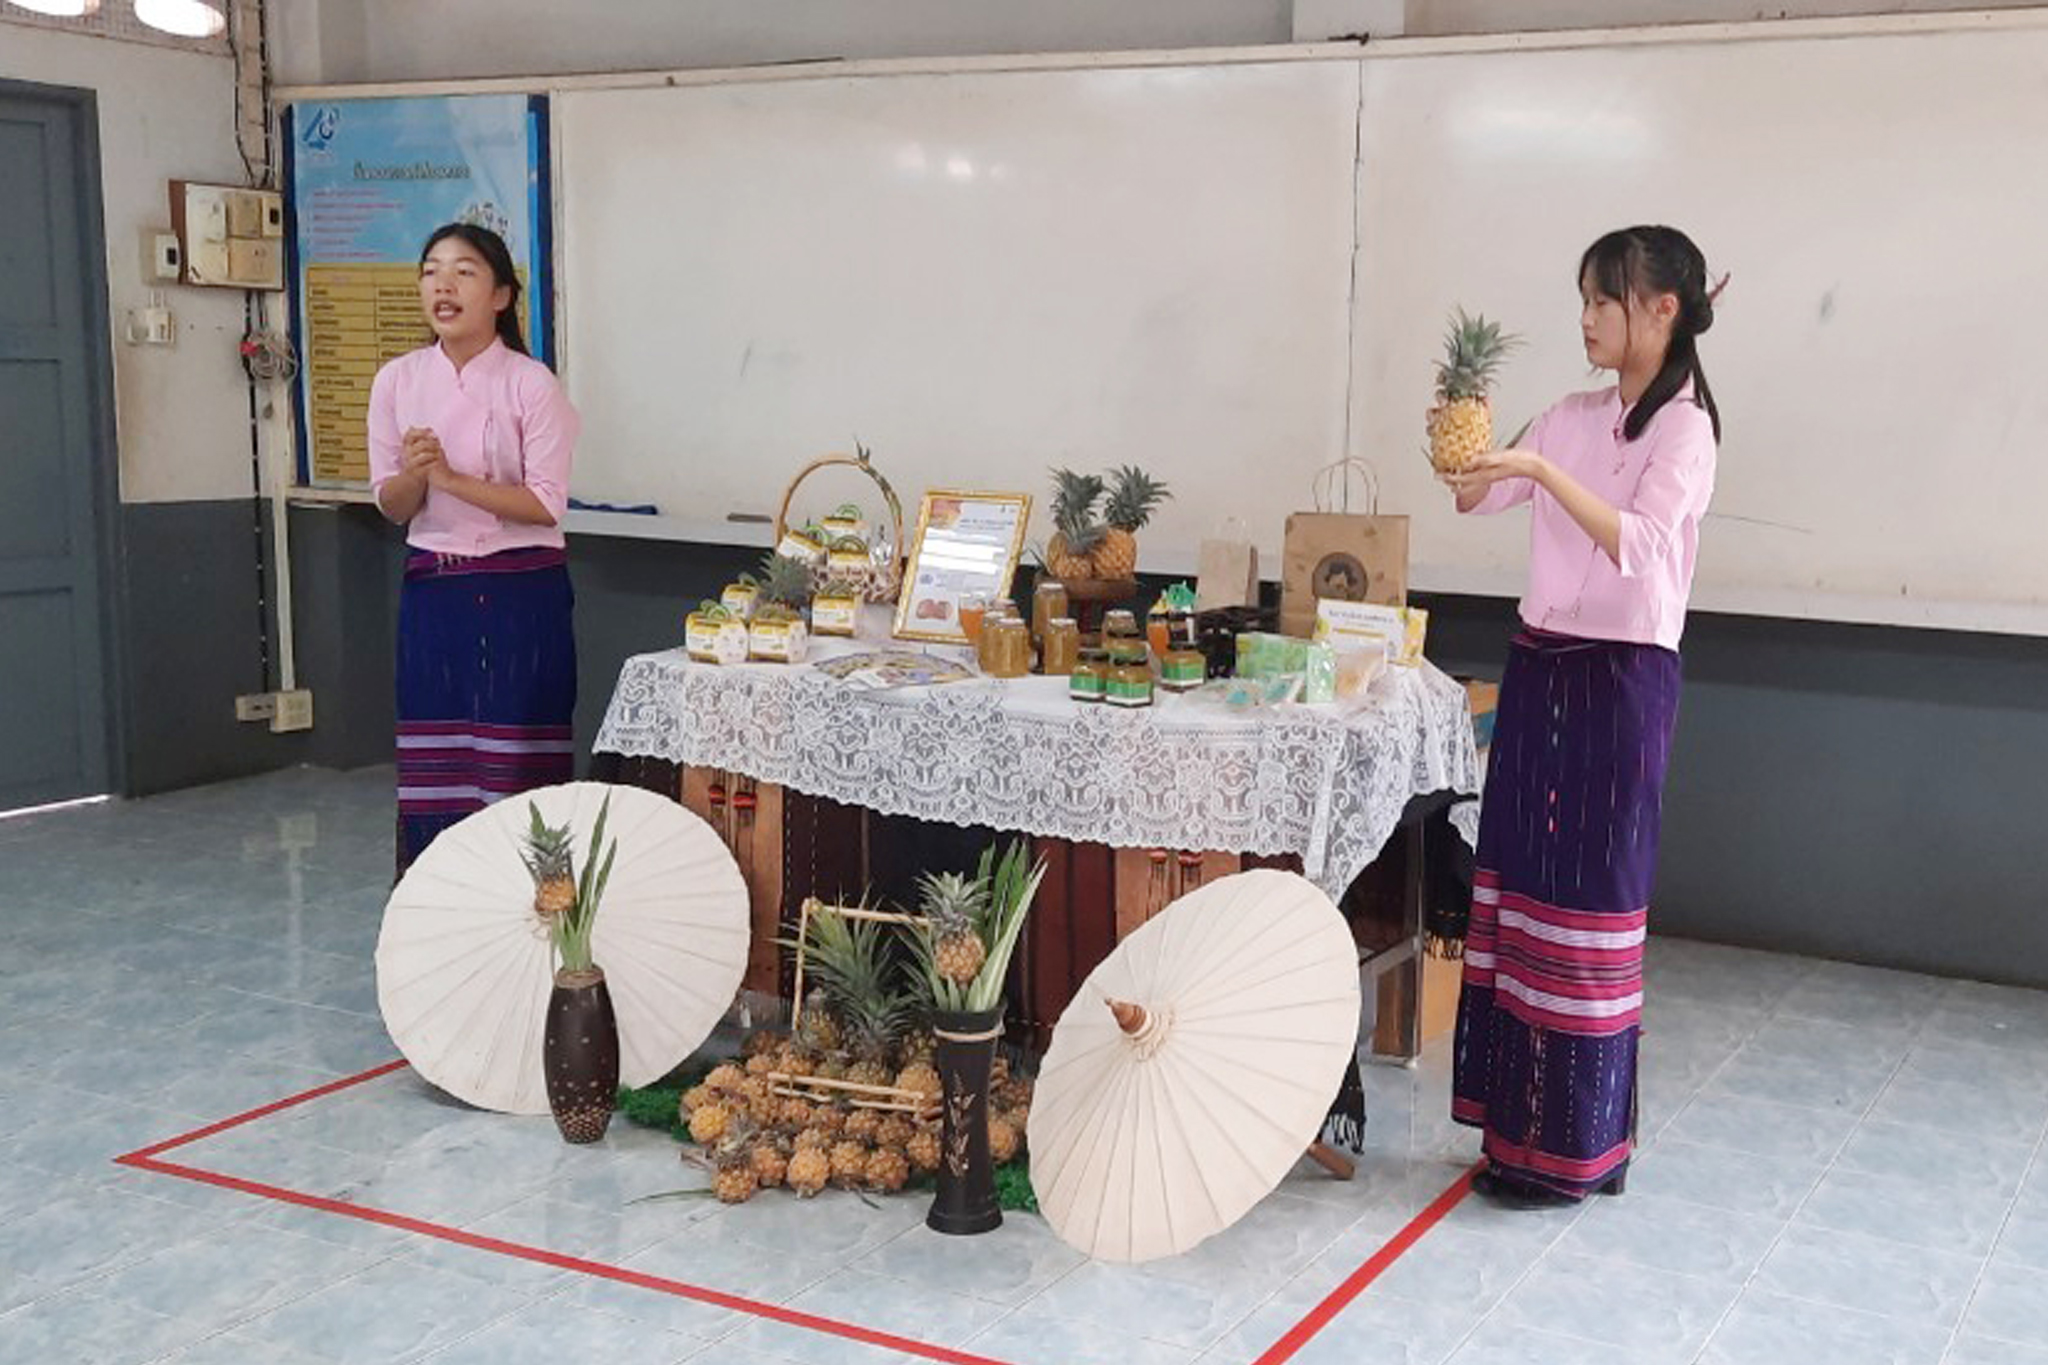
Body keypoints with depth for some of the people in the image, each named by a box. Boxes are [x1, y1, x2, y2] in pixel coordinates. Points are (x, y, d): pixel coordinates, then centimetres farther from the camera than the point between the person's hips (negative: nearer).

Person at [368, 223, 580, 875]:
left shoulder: (531, 385, -8)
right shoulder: (398, 381, 3)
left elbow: (545, 504, -11)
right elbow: (390, 506, 6)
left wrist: (450, 476, -18)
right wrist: (414, 473, -16)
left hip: (521, 594, -3)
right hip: (432, 590, 4)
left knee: (513, 767, -1)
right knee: (431, 767, 6)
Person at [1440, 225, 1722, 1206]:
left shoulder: (1683, 427, -10)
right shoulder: (1575, 417, 12)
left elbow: (1640, 545, -25)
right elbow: (1476, 498, 13)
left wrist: (1539, 469, -33)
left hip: (1621, 680, -8)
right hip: (1540, 666, 8)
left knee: (1589, 893, -4)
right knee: (1521, 883, 9)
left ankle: (1577, 1146, 7)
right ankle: (1524, 1118, 20)